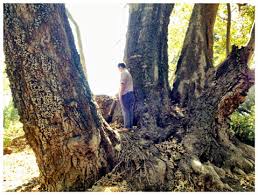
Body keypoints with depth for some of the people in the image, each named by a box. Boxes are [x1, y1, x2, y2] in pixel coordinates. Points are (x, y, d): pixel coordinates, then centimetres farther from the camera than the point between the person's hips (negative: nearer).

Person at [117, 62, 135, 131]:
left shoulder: (123, 73, -8)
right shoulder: (128, 73, 20)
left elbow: (122, 85, -16)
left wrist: (120, 95, -16)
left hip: (125, 94, -9)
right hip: (131, 93, 9)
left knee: (125, 111, -7)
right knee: (130, 110, 8)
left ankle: (126, 127, -6)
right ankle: (130, 126, 11)